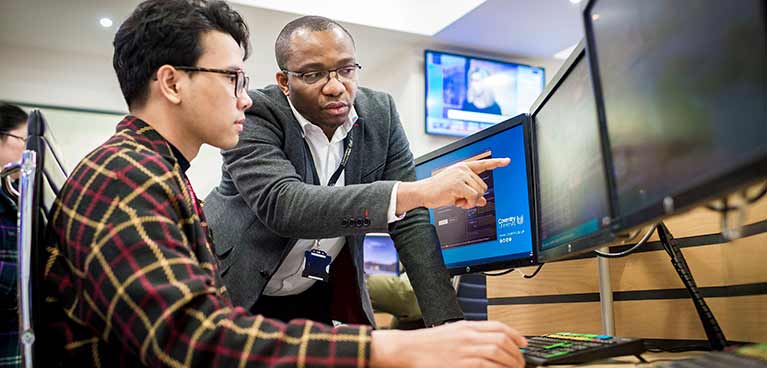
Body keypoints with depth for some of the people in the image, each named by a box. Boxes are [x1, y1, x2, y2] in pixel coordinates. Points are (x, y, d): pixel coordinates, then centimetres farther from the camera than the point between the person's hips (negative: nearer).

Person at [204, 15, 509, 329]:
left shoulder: (379, 112, -8)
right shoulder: (254, 114, -20)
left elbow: (411, 221, -8)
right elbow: (282, 205, -36)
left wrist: (448, 323, -17)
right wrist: (417, 192, -44)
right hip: (237, 295, -2)